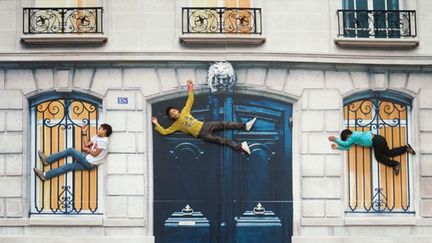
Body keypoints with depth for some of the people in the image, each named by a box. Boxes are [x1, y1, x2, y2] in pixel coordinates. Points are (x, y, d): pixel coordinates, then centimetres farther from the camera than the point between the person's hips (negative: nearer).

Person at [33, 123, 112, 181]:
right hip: (88, 163, 8)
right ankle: (46, 175, -1)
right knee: (69, 166, 1)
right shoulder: (97, 137, 17)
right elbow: (86, 144, 15)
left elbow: (95, 154, -15)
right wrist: (84, 132, 17)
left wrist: (87, 149, 2)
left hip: (89, 163, -8)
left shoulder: (104, 141, -11)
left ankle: (48, 160, -2)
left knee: (71, 150, -6)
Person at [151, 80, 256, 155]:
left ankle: (245, 126, -10)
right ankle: (240, 147, -23)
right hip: (202, 134, -4)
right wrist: (156, 124, -2)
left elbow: (190, 100, 14)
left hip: (205, 125, 4)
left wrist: (190, 88, 7)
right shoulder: (176, 125, 4)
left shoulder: (184, 112, 12)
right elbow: (164, 132, 0)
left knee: (224, 124, -11)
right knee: (222, 140, -15)